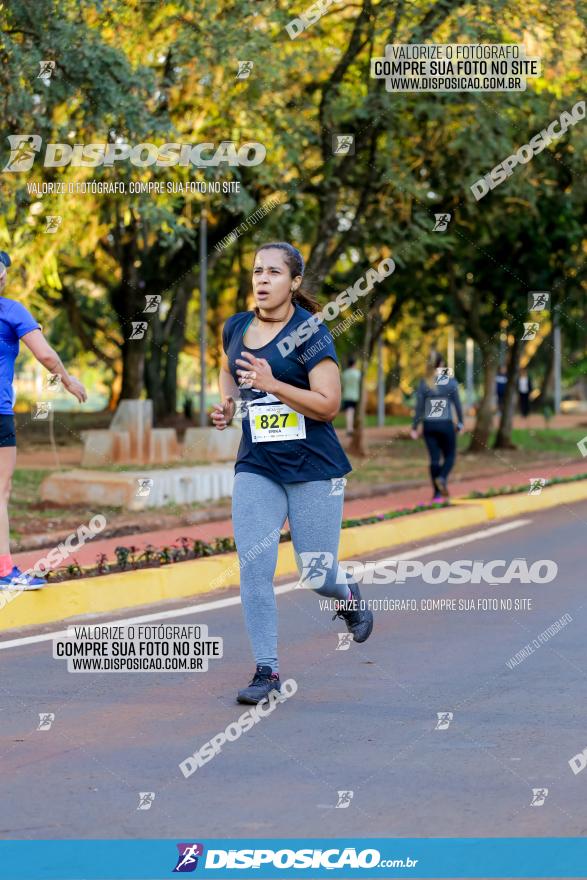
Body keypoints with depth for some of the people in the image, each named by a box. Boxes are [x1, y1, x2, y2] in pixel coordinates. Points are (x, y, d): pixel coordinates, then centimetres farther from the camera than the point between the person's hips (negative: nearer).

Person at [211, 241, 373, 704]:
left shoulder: (310, 333, -11)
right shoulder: (235, 327, 6)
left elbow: (328, 405, -15)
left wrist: (272, 384, -25)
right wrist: (226, 404, 8)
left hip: (314, 468, -4)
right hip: (256, 469, 4)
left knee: (316, 574, 2)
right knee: (253, 567, -8)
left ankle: (348, 592, 38)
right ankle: (267, 668, 3)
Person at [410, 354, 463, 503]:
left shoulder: (424, 383, -2)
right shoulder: (451, 382, -5)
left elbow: (419, 407, -1)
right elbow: (457, 404, -2)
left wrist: (414, 427, 4)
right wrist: (460, 423, 9)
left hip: (429, 425, 2)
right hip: (446, 424, -2)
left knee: (434, 458, 8)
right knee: (449, 456, 12)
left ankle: (437, 494, 8)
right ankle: (442, 478, -16)